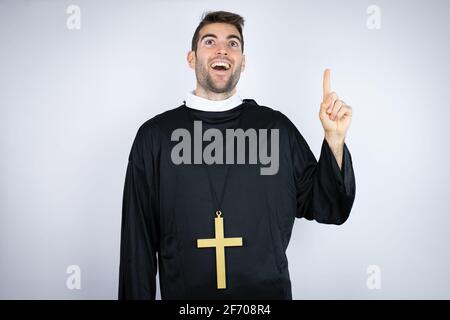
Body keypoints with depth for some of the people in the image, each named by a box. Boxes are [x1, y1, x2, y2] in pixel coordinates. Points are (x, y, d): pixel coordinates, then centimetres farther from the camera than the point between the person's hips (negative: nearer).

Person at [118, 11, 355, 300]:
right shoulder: (155, 135, -6)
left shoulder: (277, 127, -3)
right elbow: (139, 240, -3)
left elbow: (326, 208, 0)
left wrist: (335, 138, -13)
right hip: (183, 292, -1)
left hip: (269, 292, 1)